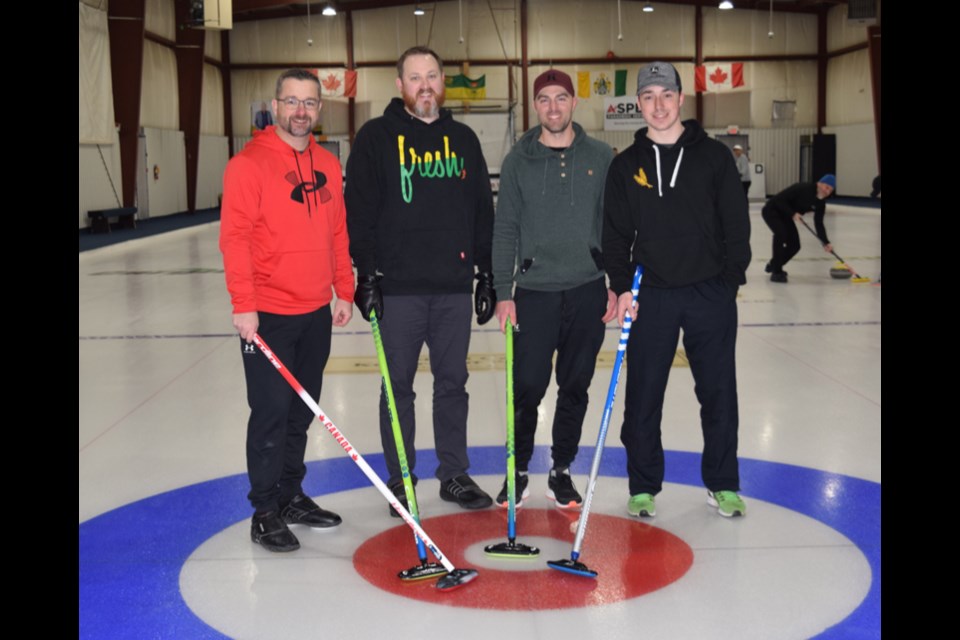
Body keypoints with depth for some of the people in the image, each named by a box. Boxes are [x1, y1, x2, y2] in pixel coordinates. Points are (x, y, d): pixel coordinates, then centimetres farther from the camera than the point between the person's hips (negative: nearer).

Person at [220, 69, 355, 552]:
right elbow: (234, 236, -14)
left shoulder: (328, 165, 10)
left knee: (303, 411, 15)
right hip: (268, 315, -6)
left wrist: (345, 291, 12)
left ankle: (291, 495, 28)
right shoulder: (249, 164, -9)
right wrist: (243, 304, -19)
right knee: (272, 411, -2)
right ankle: (266, 512, 9)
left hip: (317, 312, 6)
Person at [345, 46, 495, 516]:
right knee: (399, 386, 5)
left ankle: (454, 475, 21)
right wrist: (366, 272, -12)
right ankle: (400, 478, 17)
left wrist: (488, 272, 10)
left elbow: (482, 210, 14)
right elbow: (359, 210, -5)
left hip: (454, 286, 3)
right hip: (398, 286, -3)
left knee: (453, 383, 10)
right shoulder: (376, 137, -1)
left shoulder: (463, 138, 11)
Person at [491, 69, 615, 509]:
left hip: (587, 291, 1)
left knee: (575, 387, 8)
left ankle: (561, 472, 22)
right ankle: (518, 471, 15)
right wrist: (503, 293, -4)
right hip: (535, 291, -1)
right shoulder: (519, 161, 2)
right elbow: (505, 230, 2)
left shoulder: (601, 158, 5)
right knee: (528, 387, -2)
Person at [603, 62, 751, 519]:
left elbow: (736, 223, 4)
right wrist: (621, 286, -4)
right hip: (650, 296, 1)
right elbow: (616, 234, 5)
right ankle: (643, 486, 18)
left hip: (710, 294, 0)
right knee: (643, 396, 4)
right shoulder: (626, 166, 6)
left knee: (718, 393, 7)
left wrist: (731, 277, -4)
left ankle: (722, 484, 21)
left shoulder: (714, 156, 3)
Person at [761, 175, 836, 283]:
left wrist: (825, 243, -16)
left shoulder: (820, 203, -6)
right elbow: (779, 199, -26)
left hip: (784, 216, 8)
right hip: (772, 210, -8)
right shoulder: (803, 188, -27)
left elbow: (819, 224, -5)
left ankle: (773, 265, 27)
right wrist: (793, 214, -36)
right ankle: (776, 272, -23)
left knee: (794, 245, 0)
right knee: (781, 233, -31)